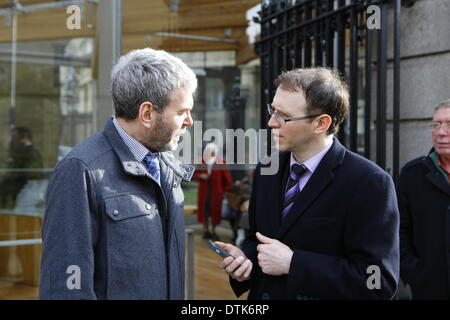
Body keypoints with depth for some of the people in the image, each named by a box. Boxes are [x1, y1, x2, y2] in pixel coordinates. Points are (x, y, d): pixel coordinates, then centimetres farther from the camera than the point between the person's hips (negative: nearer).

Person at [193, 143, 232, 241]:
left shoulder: (221, 162, -6)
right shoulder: (201, 161, 0)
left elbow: (227, 177, 0)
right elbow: (195, 174, 7)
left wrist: (225, 190, 2)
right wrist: (200, 176, -14)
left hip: (216, 191, -2)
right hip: (204, 191, 2)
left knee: (215, 211, 1)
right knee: (204, 210, 2)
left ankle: (213, 231, 13)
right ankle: (206, 231, 12)